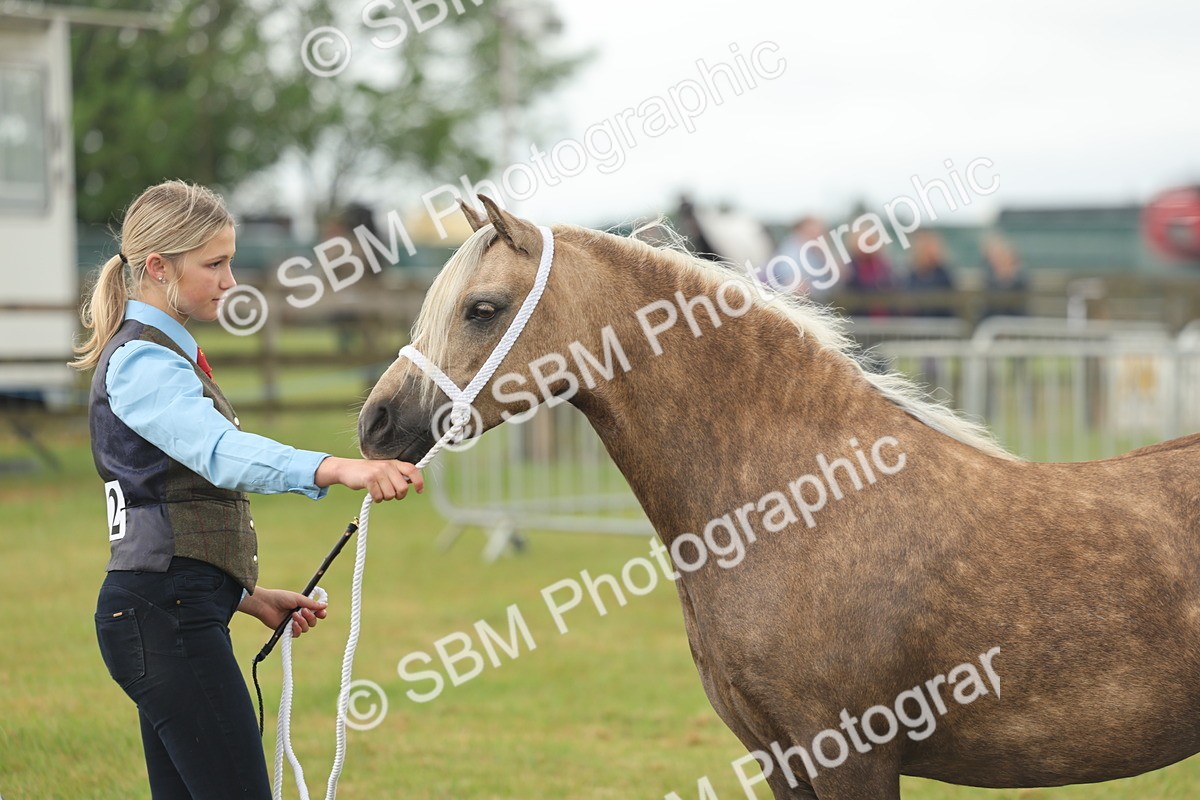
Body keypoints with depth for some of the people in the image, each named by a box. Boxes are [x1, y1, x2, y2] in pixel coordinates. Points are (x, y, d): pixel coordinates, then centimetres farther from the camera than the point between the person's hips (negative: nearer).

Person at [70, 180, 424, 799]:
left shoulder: (157, 356, 22)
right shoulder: (142, 362, -11)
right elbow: (221, 452, -31)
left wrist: (250, 596, 18)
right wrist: (340, 468, -47)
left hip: (166, 610, 10)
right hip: (167, 614, -10)